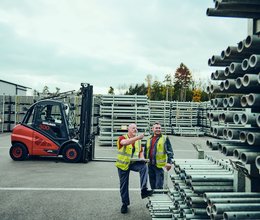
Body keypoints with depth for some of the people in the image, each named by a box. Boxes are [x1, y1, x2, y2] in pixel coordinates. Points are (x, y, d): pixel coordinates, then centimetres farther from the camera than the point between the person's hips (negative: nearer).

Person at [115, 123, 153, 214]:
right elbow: (125, 142, -34)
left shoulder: (138, 140, 7)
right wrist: (137, 137, -45)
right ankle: (125, 204, 23)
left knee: (144, 167, -28)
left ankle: (144, 190, -30)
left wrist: (142, 159, -8)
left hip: (134, 163, 3)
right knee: (124, 185, 5)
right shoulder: (122, 138, -9)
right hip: (123, 164, -3)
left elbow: (141, 151, 15)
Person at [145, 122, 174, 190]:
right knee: (153, 186, 15)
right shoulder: (149, 139, 14)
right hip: (150, 165, 5)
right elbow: (145, 152, 21)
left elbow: (170, 151, -6)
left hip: (159, 165, -5)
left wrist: (169, 162, -16)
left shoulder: (165, 139, -1)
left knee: (159, 186, -6)